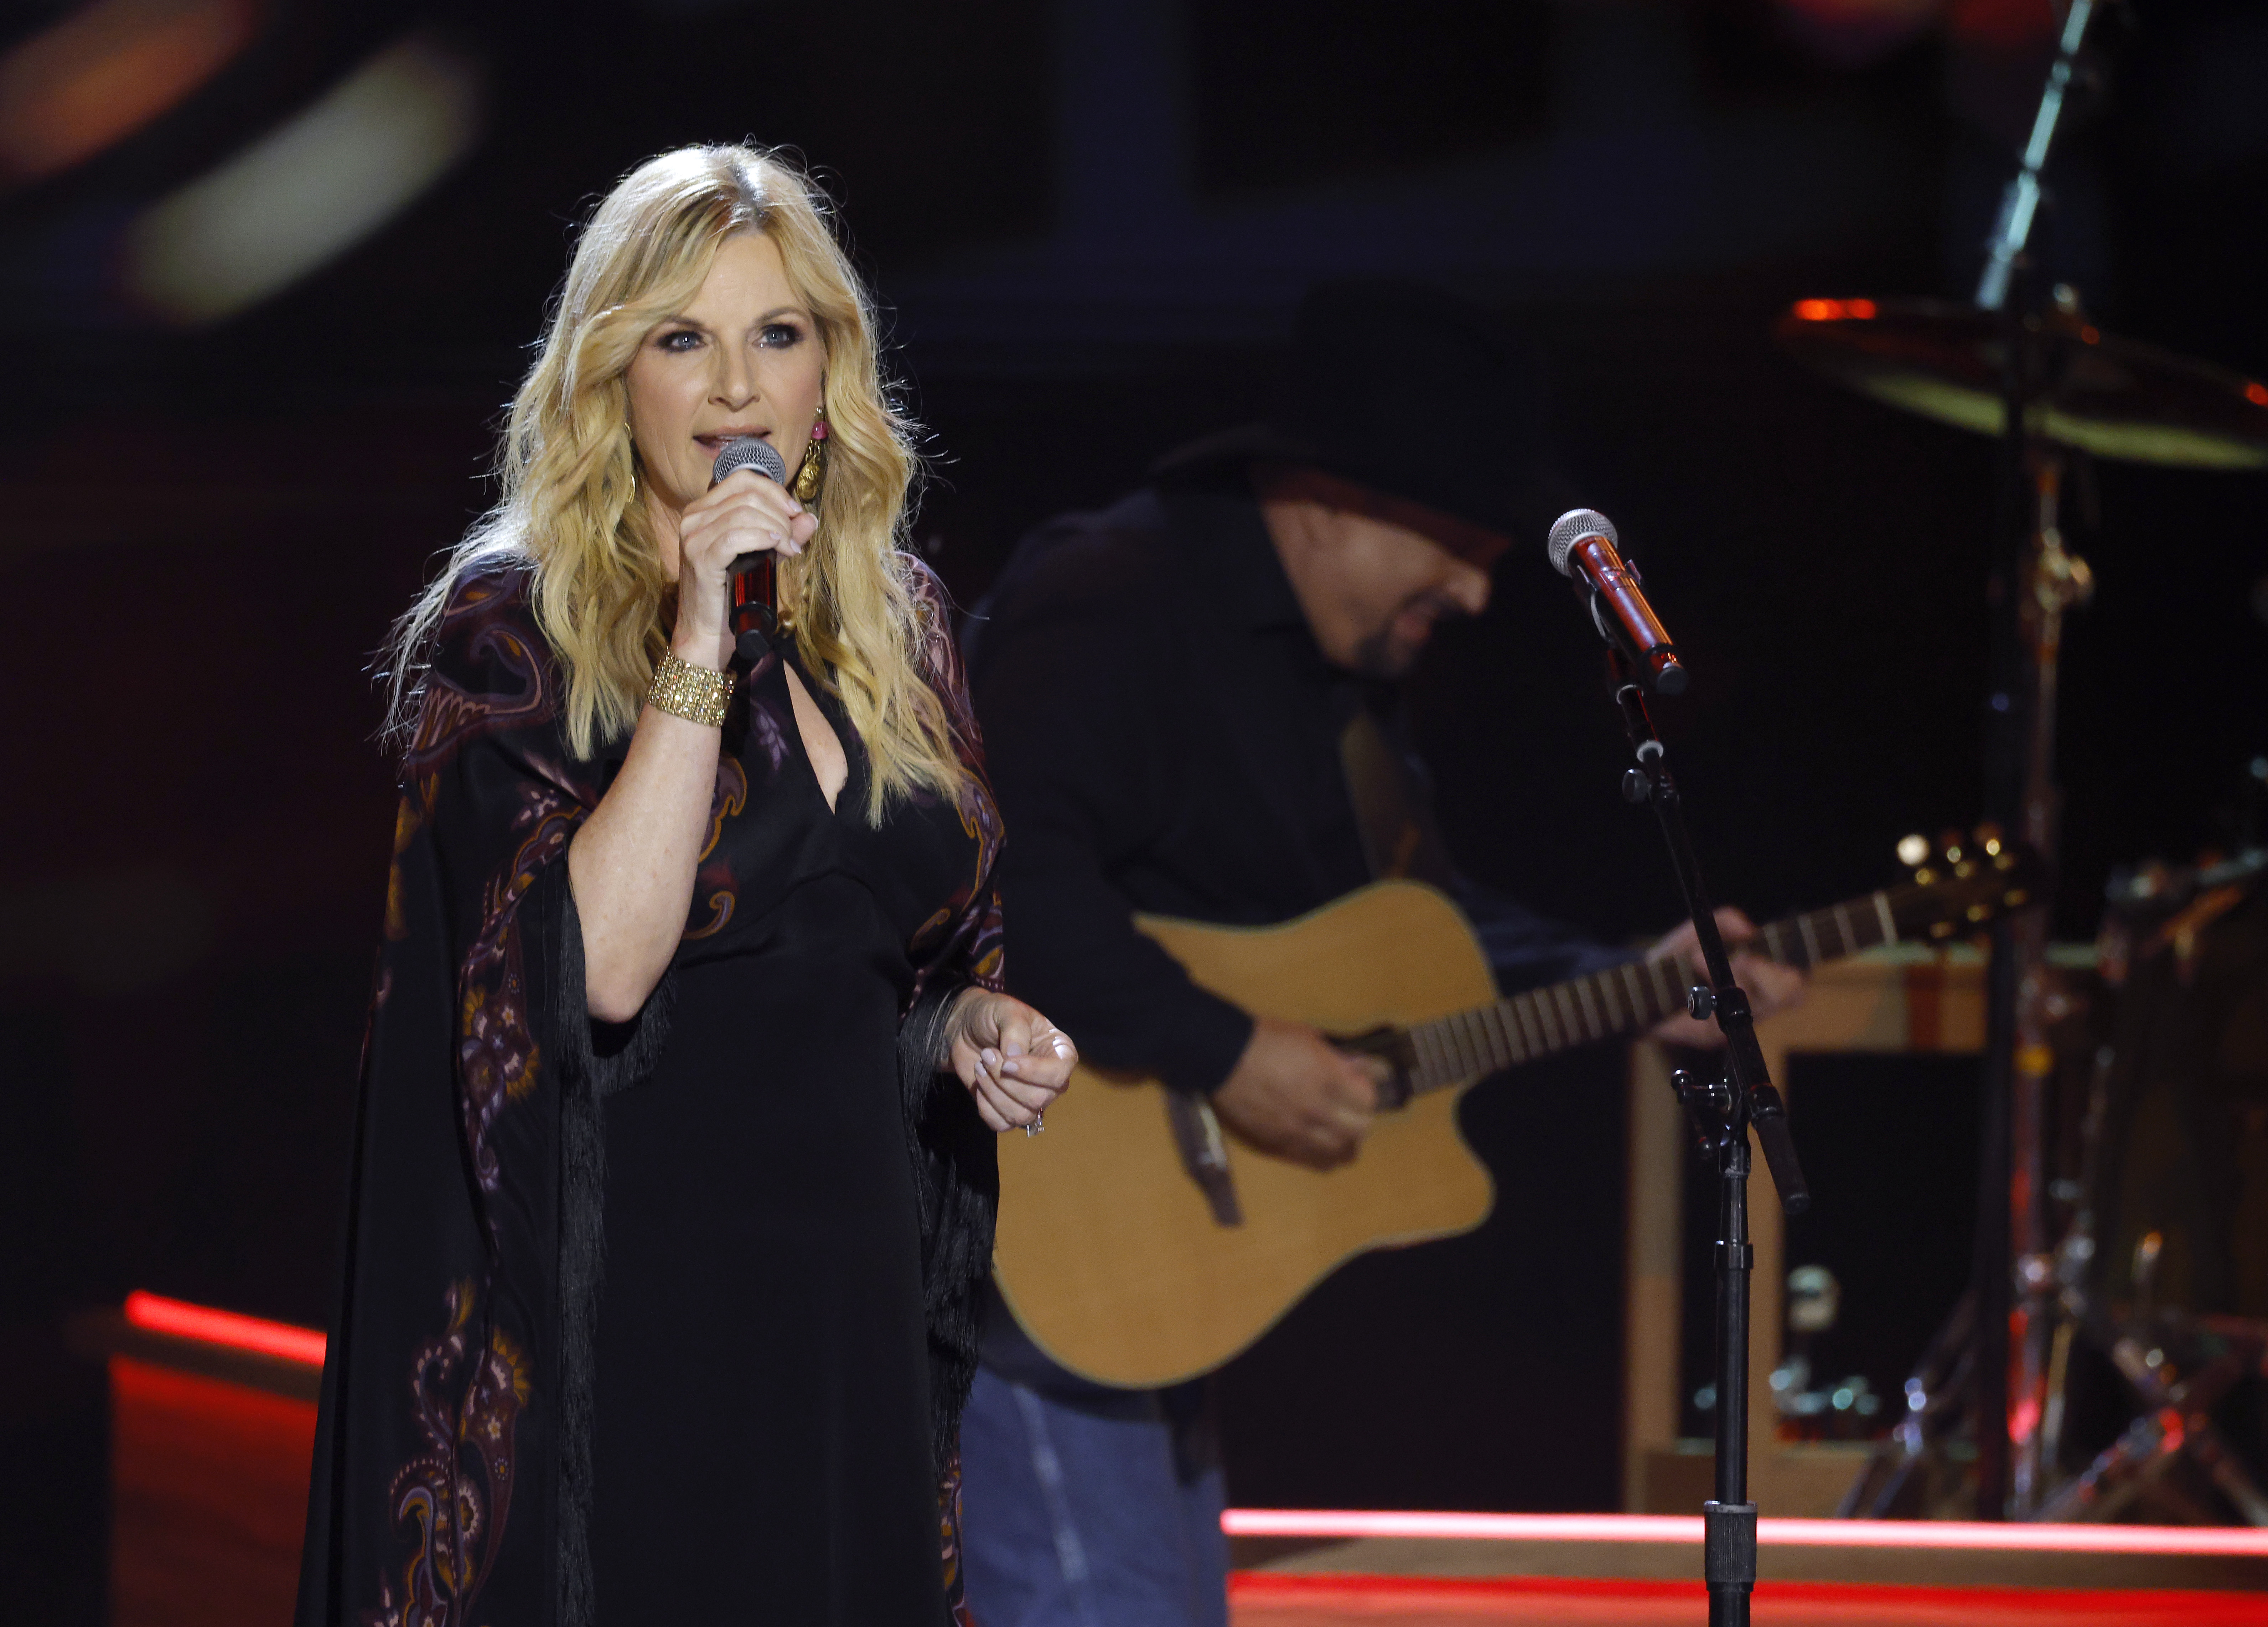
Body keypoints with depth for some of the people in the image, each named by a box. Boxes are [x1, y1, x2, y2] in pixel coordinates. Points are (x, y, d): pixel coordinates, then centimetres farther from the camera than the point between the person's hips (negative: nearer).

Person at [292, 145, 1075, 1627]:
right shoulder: (508, 628, -6)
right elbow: (597, 966, -20)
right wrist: (700, 650, -21)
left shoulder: (895, 628, 11)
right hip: (619, 1314, -5)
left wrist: (970, 1030, 0)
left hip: (844, 1288, 5)